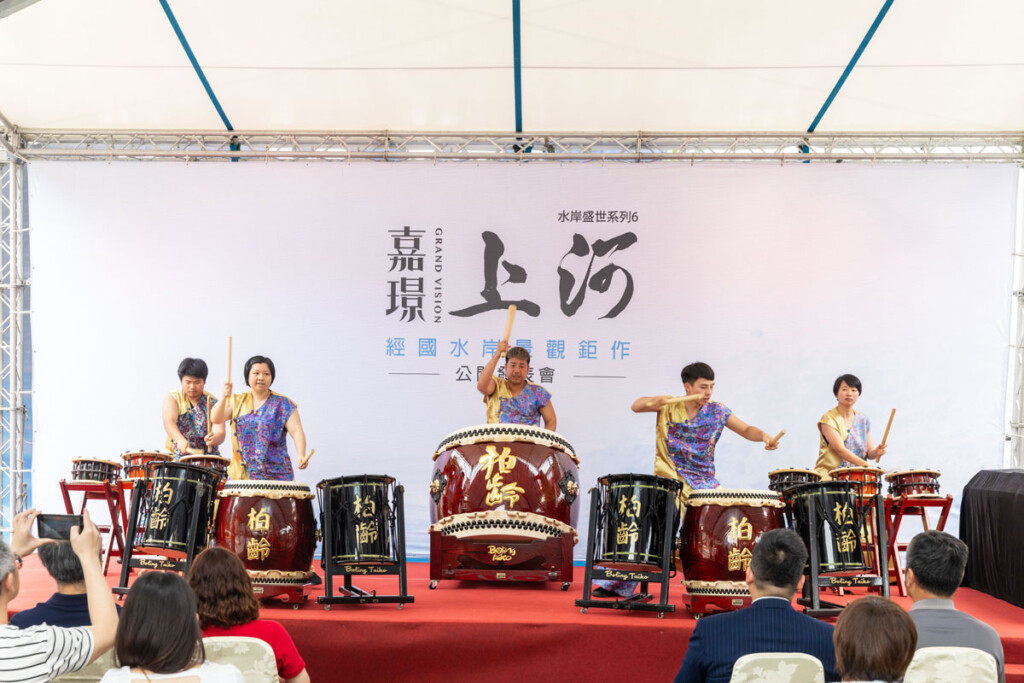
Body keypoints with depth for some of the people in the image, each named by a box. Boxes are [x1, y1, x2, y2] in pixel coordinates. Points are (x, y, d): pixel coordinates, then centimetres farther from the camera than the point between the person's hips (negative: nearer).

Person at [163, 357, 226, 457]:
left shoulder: (212, 402, 2)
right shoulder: (172, 398, 3)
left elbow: (220, 432, -10)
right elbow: (168, 421, -16)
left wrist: (214, 439, -34)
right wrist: (180, 440, -36)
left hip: (207, 457, 0)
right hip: (177, 456, 0)